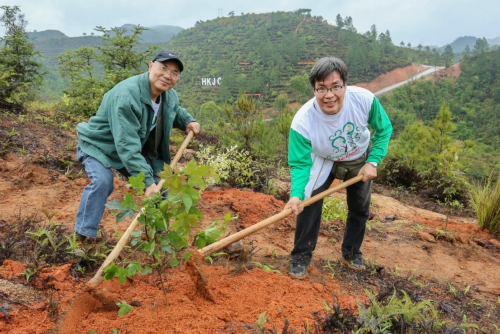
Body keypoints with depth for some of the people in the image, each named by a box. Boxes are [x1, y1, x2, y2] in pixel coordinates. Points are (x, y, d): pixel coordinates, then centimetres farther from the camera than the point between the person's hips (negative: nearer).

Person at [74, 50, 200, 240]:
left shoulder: (170, 96, -8)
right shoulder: (126, 95, -35)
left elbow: (175, 111, 20)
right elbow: (127, 145, -40)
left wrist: (187, 121, -4)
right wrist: (146, 181, -43)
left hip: (138, 150, 7)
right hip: (98, 146, -7)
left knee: (158, 184, 4)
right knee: (102, 181, -31)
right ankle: (83, 236, -15)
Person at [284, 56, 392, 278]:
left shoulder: (364, 99, -34)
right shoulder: (302, 122, -39)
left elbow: (384, 129, -14)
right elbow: (300, 164, -31)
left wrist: (372, 161, -23)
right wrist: (296, 195, -48)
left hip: (360, 160, 3)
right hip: (324, 161, -2)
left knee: (360, 208, 14)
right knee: (308, 203, -17)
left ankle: (351, 252, 39)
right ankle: (301, 256, 5)